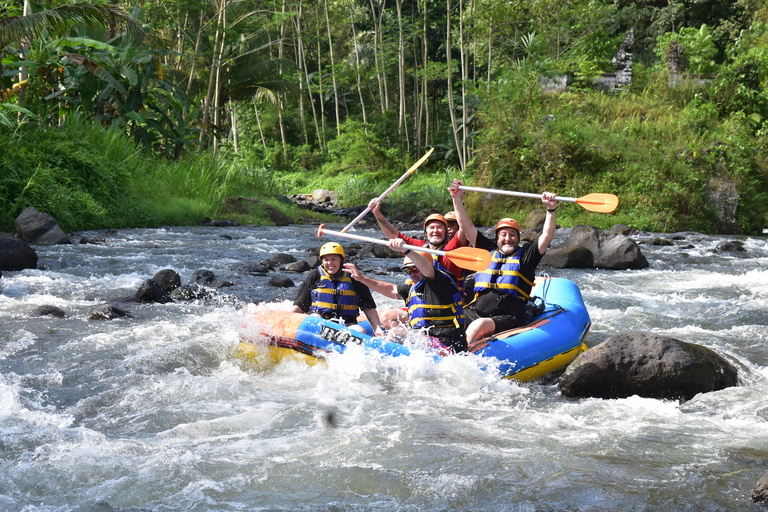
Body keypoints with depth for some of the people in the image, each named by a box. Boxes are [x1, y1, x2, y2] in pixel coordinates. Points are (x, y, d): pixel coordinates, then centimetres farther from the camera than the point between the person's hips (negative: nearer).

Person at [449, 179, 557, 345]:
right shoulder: (488, 250, 21)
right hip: (474, 313, 3)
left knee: (480, 325, -34)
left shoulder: (525, 255, 14)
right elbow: (468, 228, 19)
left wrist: (551, 209, -9)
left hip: (508, 318, -3)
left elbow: (547, 237, 3)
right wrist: (457, 200, 13)